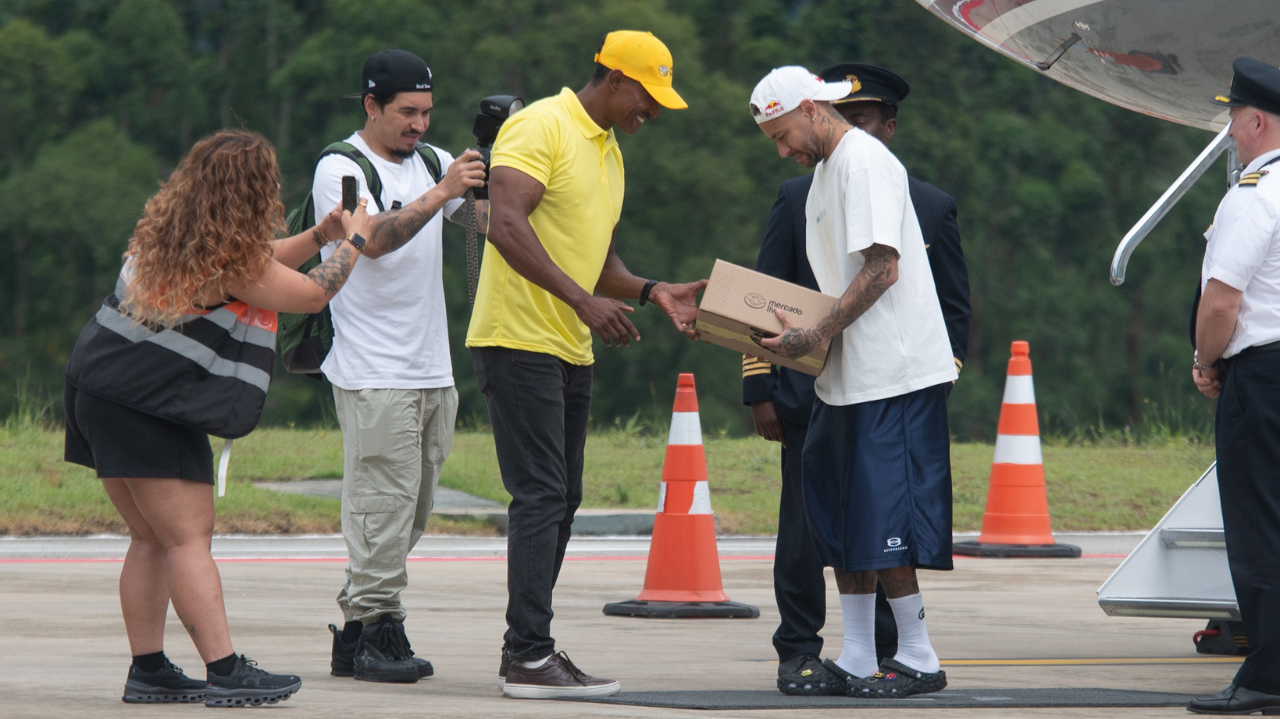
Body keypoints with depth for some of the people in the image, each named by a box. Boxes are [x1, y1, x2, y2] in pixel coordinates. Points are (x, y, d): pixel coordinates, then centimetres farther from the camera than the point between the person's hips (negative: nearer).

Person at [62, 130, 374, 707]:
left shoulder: (174, 229, 11)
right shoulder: (230, 256, -17)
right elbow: (310, 295, -5)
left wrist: (318, 236, 24)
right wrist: (352, 241, 11)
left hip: (100, 393, 9)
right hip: (152, 410, -9)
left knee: (151, 540, 13)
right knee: (189, 539, -10)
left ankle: (148, 671, 12)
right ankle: (226, 673, -14)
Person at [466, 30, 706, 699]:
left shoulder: (608, 150, 19)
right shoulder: (540, 128, -11)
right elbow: (506, 225, -23)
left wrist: (653, 292, 7)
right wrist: (584, 300, -26)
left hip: (570, 349, 10)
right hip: (519, 338, -10)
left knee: (559, 499, 10)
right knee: (540, 497, -13)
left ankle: (527, 649, 15)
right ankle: (528, 657, -13)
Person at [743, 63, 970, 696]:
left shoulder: (932, 208, 9)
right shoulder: (797, 199, 9)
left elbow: (954, 310, 11)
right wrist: (761, 390, 1)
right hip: (811, 398, 0)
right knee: (805, 531, 1)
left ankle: (880, 656, 8)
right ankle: (800, 654, 8)